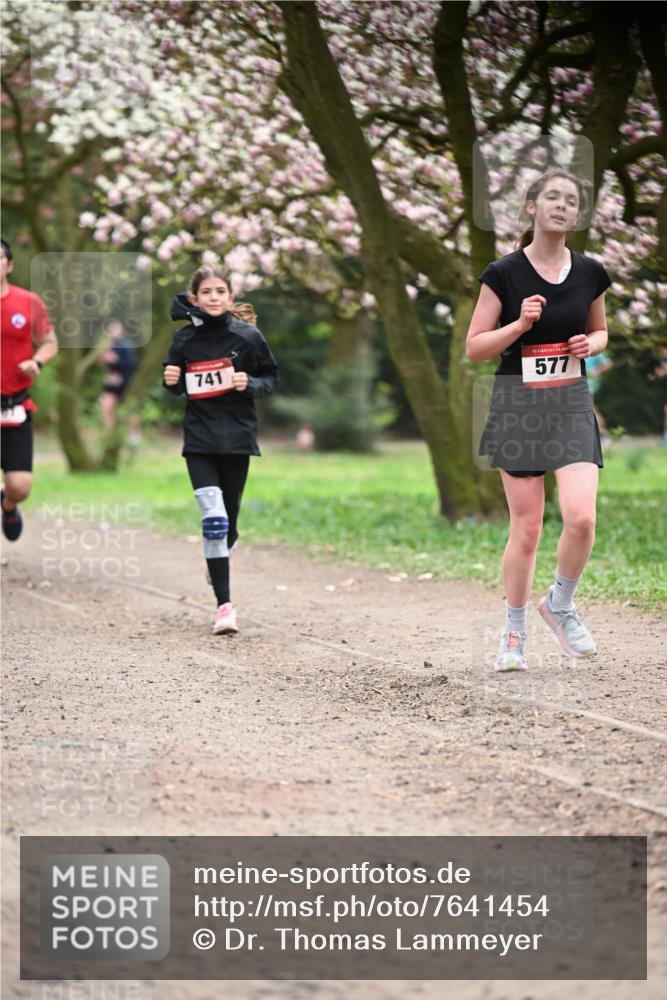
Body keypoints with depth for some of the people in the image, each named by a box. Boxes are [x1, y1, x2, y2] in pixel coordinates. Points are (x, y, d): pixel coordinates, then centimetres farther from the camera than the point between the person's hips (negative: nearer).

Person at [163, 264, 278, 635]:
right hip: (200, 439, 0)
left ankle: (221, 556, 45)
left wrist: (250, 384, -14)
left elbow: (271, 377, 6)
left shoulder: (248, 336, -4)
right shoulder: (185, 338, 0)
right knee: (213, 518, -12)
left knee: (229, 518, 10)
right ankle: (224, 605, -10)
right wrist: (172, 381, -9)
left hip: (237, 436, 0)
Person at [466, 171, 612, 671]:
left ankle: (561, 603, 12)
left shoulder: (591, 273, 4)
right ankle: (514, 631, 16)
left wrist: (591, 343, -3)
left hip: (572, 405, 2)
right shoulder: (504, 273, -5)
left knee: (582, 517, -15)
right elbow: (474, 347, -3)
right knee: (526, 528, -2)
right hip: (518, 406, -2)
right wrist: (521, 323, -18)